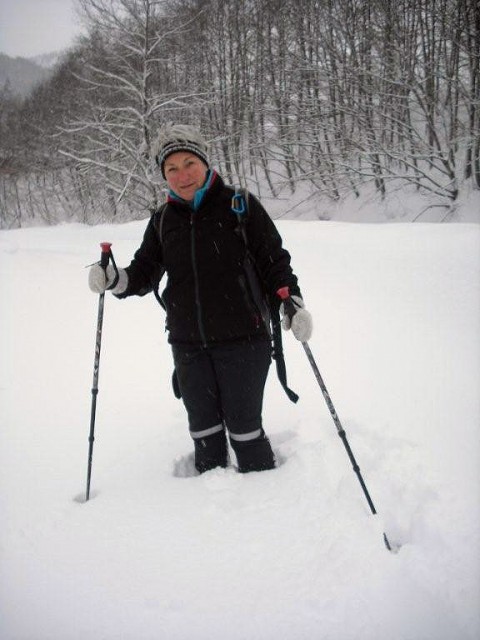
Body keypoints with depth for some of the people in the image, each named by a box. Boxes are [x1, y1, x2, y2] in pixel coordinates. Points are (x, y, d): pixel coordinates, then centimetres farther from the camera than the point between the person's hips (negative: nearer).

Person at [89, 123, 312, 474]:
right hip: (188, 346, 4)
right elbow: (145, 271, 11)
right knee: (203, 428, 17)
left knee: (244, 427, 5)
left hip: (242, 340, -4)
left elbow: (274, 260, -3)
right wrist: (116, 279, -10)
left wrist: (293, 301, -16)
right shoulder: (162, 221, 7)